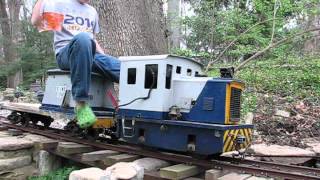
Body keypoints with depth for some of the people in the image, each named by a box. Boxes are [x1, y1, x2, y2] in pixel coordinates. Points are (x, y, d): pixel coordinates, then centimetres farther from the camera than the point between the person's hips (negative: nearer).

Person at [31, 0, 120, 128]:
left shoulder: (92, 11, 24)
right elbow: (35, 22, -1)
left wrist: (104, 58, 12)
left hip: (91, 54, 5)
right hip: (65, 54, -5)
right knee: (83, 37, -39)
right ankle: (81, 103, -37)